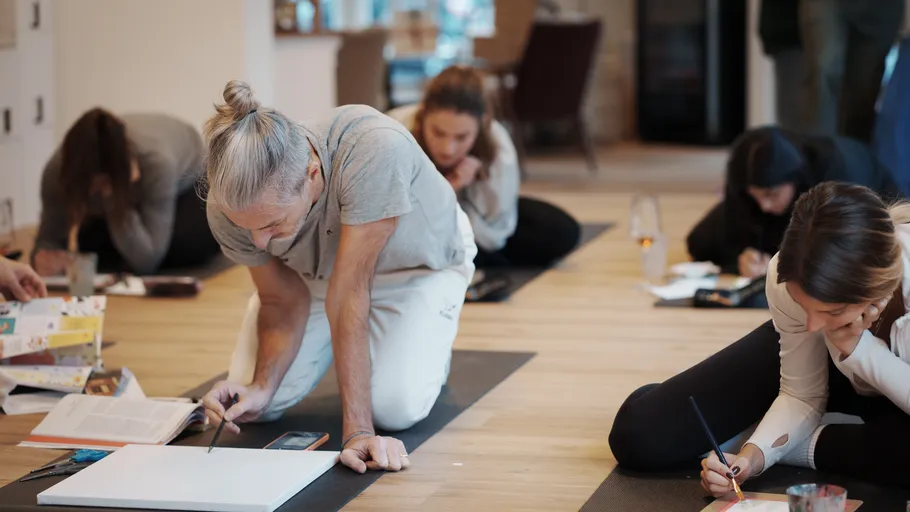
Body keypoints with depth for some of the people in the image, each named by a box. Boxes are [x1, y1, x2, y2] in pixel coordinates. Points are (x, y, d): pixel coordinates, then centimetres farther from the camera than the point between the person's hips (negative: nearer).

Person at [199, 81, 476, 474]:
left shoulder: (374, 150, -46)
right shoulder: (230, 205, -32)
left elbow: (348, 292, -44)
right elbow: (283, 302, -18)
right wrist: (262, 386, -37)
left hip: (419, 263, -3)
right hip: (313, 271, 4)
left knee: (394, 407, -23)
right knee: (260, 405, -10)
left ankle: (432, 341, 12)